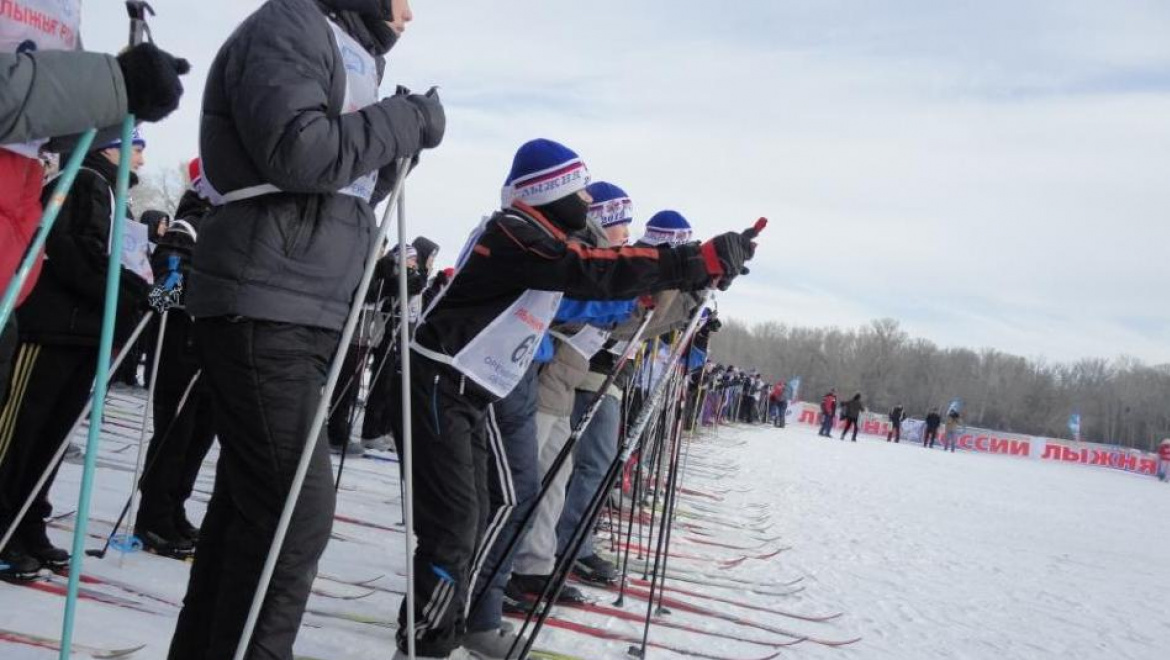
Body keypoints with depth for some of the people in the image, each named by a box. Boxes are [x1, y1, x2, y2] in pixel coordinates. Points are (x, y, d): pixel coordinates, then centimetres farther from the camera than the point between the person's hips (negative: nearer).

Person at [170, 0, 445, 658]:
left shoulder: (350, 55, 26)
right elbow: (294, 152, -20)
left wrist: (399, 144, 10)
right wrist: (406, 120, -10)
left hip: (303, 315, 10)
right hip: (262, 309, -10)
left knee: (251, 499, 10)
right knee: (297, 508, -13)